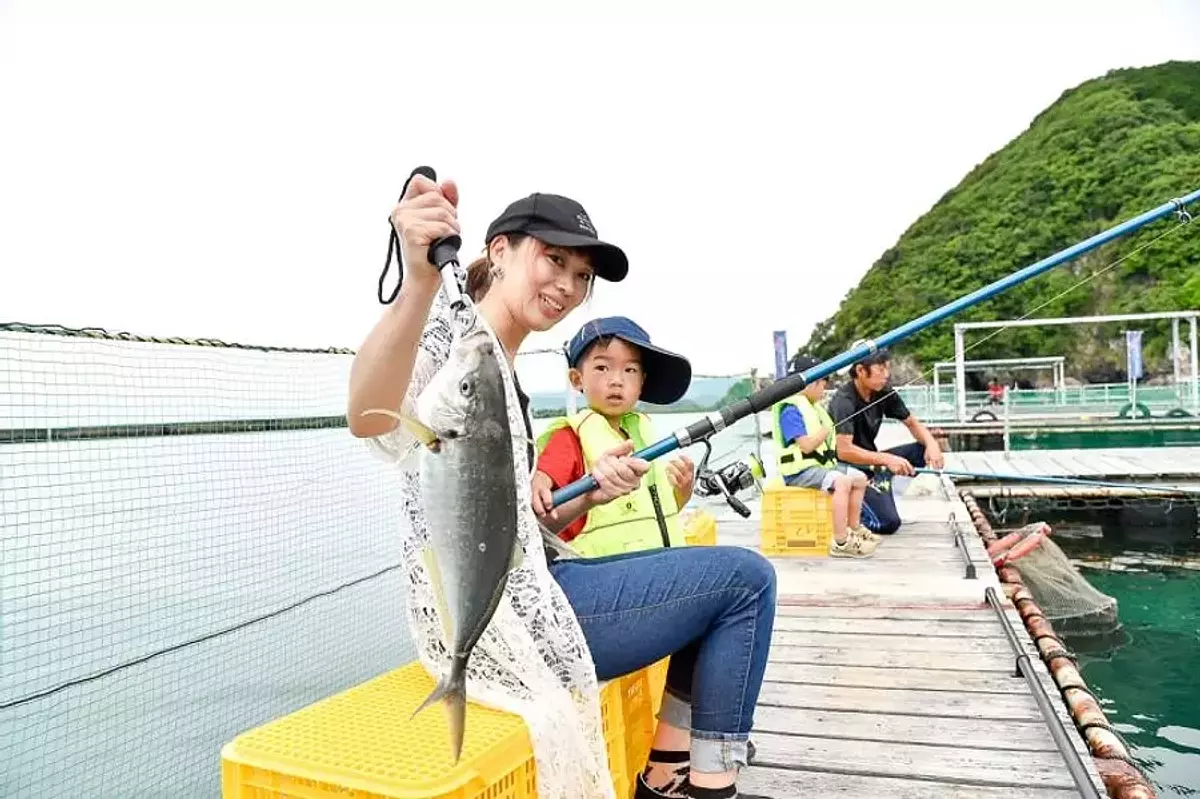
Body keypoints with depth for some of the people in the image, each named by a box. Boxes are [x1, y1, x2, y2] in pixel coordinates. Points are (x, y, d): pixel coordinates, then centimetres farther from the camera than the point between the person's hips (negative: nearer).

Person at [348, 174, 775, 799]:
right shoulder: (450, 332, -13)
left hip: (517, 591, 10)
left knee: (727, 579, 18)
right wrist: (418, 284, -53)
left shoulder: (504, 373, 15)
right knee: (744, 578, -6)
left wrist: (588, 494, 0)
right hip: (488, 609, -10)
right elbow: (370, 422, -37)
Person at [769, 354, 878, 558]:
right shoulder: (790, 410, -17)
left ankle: (854, 528, 24)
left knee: (860, 478, 13)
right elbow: (806, 446, -23)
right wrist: (827, 429, -12)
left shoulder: (813, 407, 16)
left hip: (821, 463, 11)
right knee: (842, 482, -31)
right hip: (800, 471, -11)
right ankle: (841, 542, -29)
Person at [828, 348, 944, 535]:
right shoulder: (844, 400, -23)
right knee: (887, 523, -20)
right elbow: (844, 451, -30)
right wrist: (886, 459, -35)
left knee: (924, 451, -8)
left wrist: (932, 444, -12)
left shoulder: (884, 393, -1)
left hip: (871, 462, 8)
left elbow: (912, 423, 8)